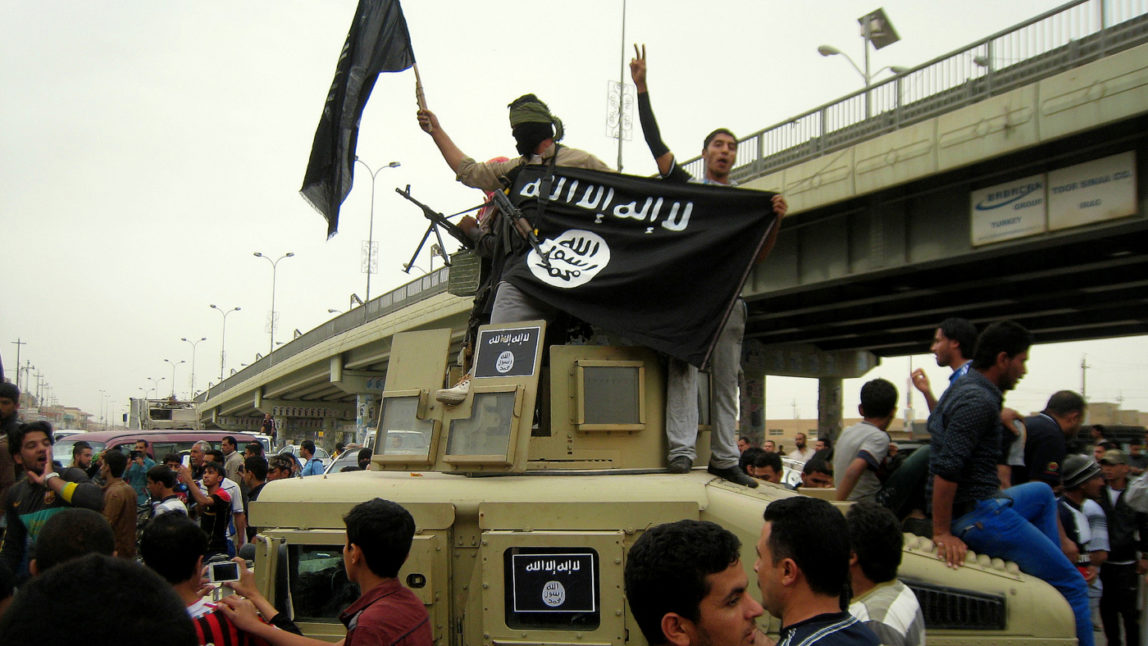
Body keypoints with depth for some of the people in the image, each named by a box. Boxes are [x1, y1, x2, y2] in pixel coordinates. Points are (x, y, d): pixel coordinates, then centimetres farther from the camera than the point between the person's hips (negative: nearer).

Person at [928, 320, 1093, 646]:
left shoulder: (961, 386, 12)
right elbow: (946, 469, -27)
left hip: (977, 505, 10)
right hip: (979, 515, -10)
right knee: (1072, 585, -3)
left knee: (1042, 492, 35)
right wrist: (941, 533, -23)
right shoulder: (978, 400, -20)